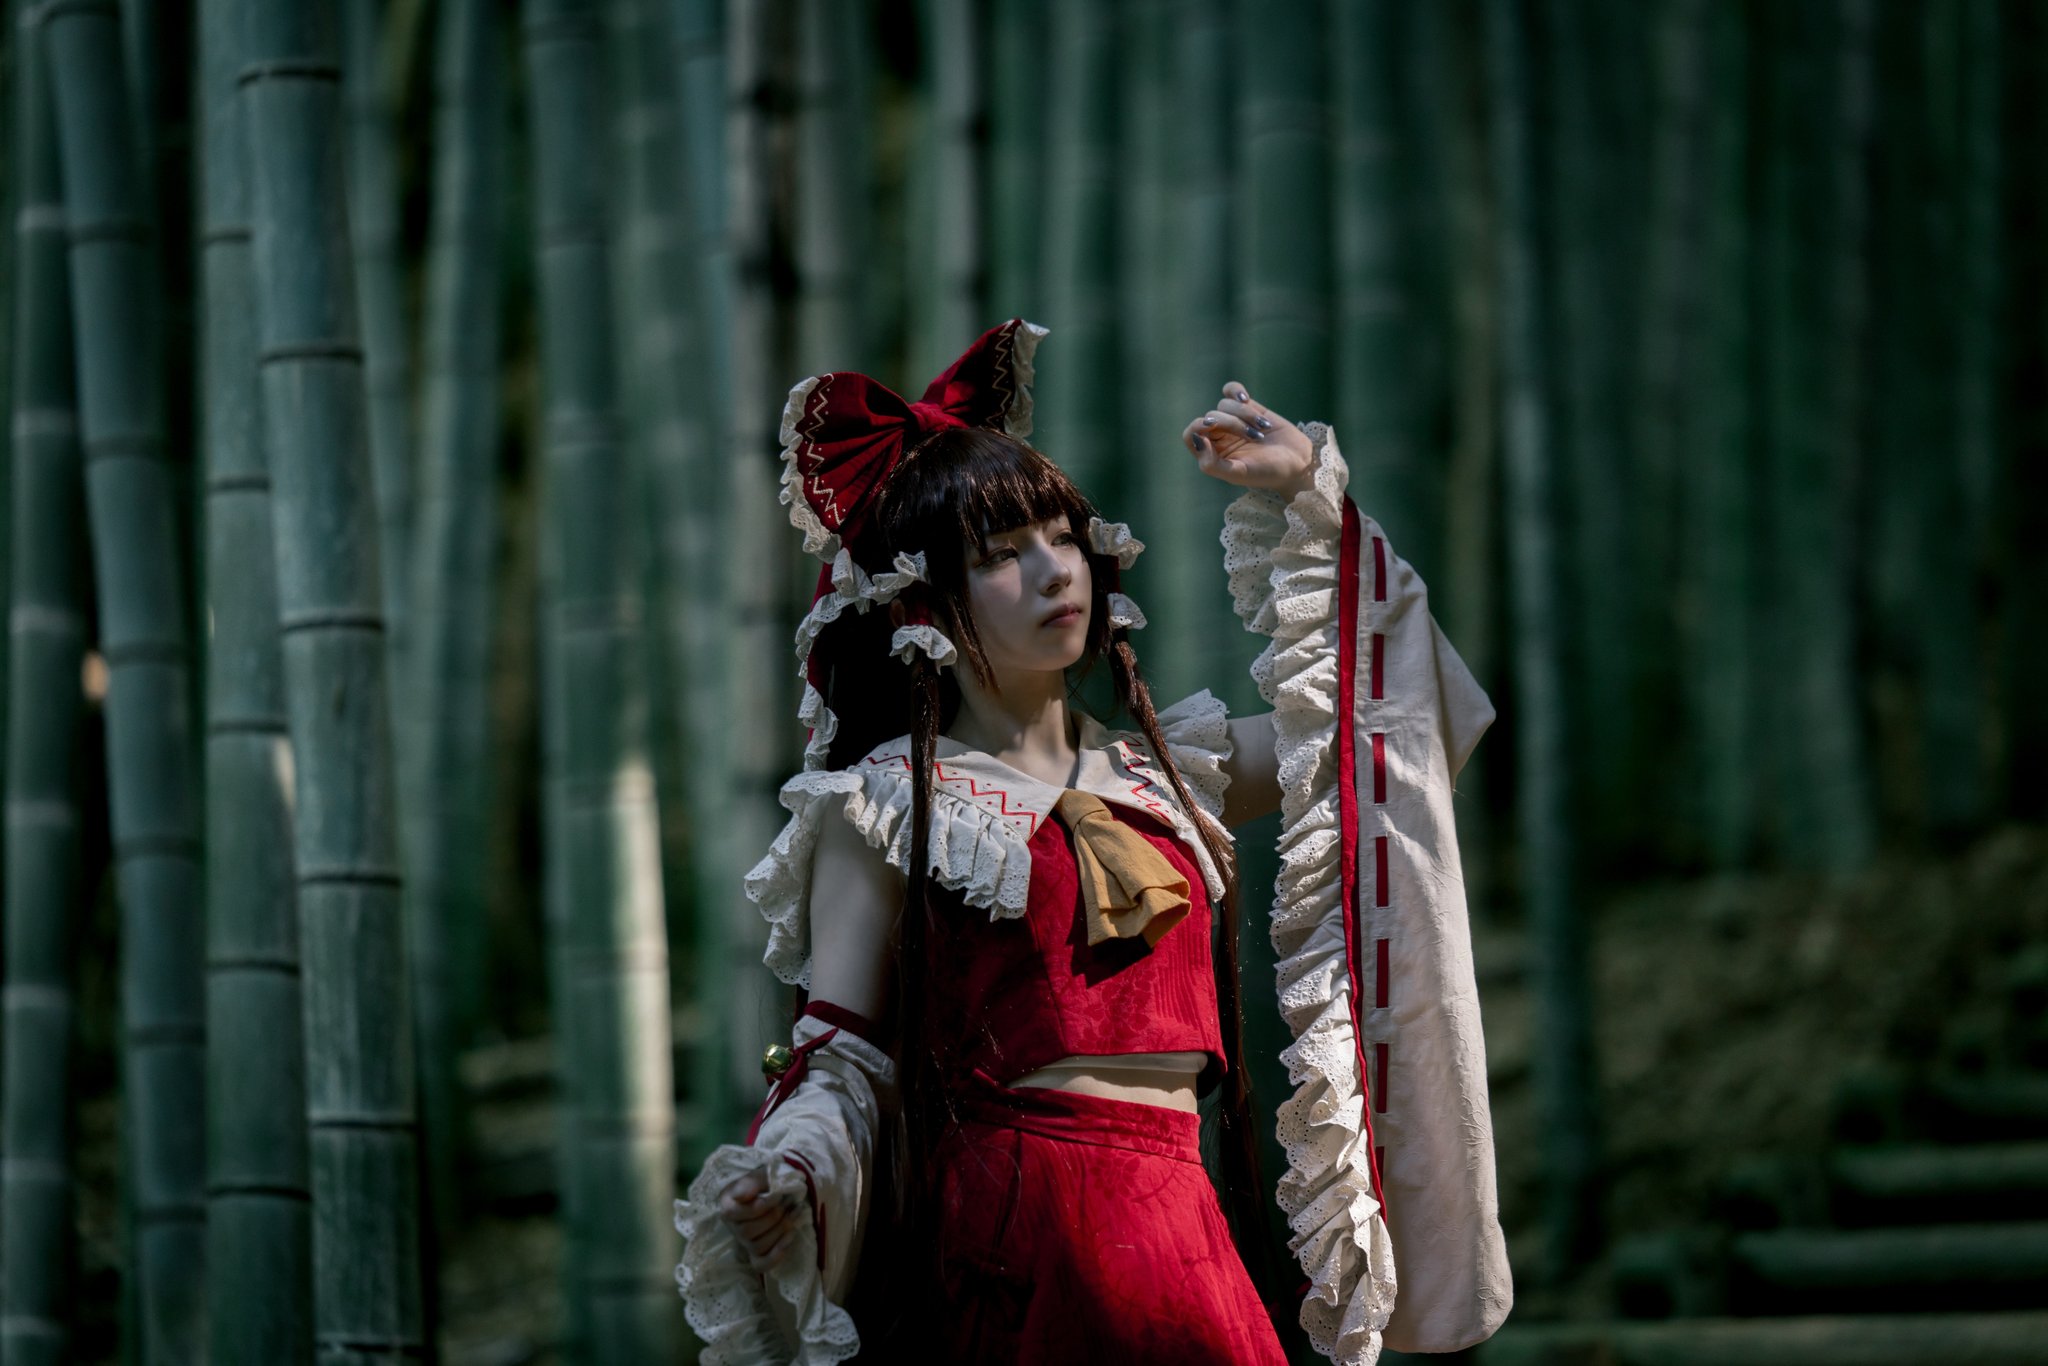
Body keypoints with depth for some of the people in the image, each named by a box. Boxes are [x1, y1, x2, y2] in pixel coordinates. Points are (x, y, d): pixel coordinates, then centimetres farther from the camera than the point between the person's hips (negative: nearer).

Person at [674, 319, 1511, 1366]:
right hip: (1015, 1232, -5)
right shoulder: (889, 805, 3)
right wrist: (785, 1178, -21)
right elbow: (841, 1053, 0)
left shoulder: (1162, 771, 17)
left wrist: (1300, 499, 24)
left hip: (1182, 1229, 5)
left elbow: (1358, 711, 26)